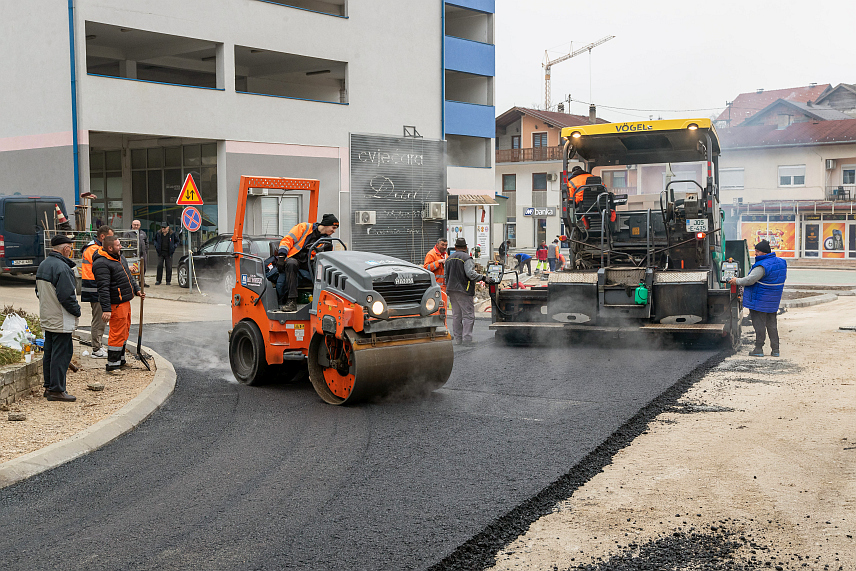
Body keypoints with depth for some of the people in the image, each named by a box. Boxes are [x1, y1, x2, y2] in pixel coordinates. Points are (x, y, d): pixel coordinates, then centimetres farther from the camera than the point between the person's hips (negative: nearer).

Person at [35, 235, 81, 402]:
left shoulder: (43, 264, 12)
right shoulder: (62, 267, -20)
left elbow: (39, 291, 21)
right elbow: (66, 295, -23)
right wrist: (76, 310, -9)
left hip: (47, 318, 10)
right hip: (61, 320, -10)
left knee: (49, 352, 15)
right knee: (62, 353, -5)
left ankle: (49, 387, 23)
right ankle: (56, 390, -3)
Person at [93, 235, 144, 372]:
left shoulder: (120, 257, 13)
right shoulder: (102, 264, -19)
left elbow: (129, 276, 24)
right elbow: (103, 288, -24)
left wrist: (137, 290, 13)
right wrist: (106, 309, -27)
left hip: (125, 301, 10)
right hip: (116, 304, -10)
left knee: (125, 331, 19)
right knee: (118, 333, -6)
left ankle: (120, 360, 32)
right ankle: (112, 365, 3)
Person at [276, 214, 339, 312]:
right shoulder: (304, 227, 4)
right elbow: (287, 240, -2)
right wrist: (281, 257, -13)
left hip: (307, 265, 4)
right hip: (291, 259, -4)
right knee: (292, 263, -39)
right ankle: (291, 302, -43)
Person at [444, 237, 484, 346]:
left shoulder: (449, 259, 14)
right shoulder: (466, 258, -10)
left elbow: (446, 275, 19)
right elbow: (470, 274, -20)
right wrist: (482, 277, -9)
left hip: (451, 290, 7)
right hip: (464, 290, -7)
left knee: (456, 315, 11)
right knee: (468, 315, -4)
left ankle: (457, 338, 11)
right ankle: (467, 338, -9)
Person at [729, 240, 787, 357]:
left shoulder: (762, 266, -20)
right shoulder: (781, 263, 8)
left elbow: (750, 280, -22)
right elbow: (784, 277, 20)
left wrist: (737, 281, -8)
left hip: (759, 301, -8)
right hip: (773, 302, 8)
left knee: (759, 324, -2)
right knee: (772, 324, 13)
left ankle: (759, 349, 1)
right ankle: (775, 349, 14)